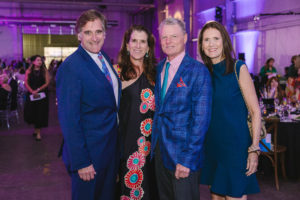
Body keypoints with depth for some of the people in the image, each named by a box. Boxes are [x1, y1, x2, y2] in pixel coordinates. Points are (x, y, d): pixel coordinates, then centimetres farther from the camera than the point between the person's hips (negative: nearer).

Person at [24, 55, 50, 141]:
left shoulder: (44, 71, 1)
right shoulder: (28, 71, 3)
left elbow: (47, 83, -4)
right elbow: (26, 83, -1)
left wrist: (38, 90, -16)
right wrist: (32, 91, -17)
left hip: (42, 95, -1)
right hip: (31, 95, 1)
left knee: (40, 113, -1)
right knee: (32, 112, 4)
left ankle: (38, 132, 8)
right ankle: (36, 129, 26)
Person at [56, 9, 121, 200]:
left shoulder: (104, 58, 5)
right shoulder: (70, 67, -20)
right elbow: (69, 119, -21)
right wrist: (80, 161, -21)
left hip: (112, 146, 8)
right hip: (88, 151, -7)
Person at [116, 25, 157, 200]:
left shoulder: (154, 72, 7)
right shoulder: (118, 72, -3)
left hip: (149, 139, 4)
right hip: (126, 138, -3)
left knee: (149, 183, 14)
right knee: (129, 184, 7)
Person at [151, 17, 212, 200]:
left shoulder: (199, 71, -12)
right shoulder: (159, 68, 8)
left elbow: (201, 119, -16)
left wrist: (188, 159, -19)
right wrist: (155, 141, 3)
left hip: (183, 152, -6)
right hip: (159, 148, 6)